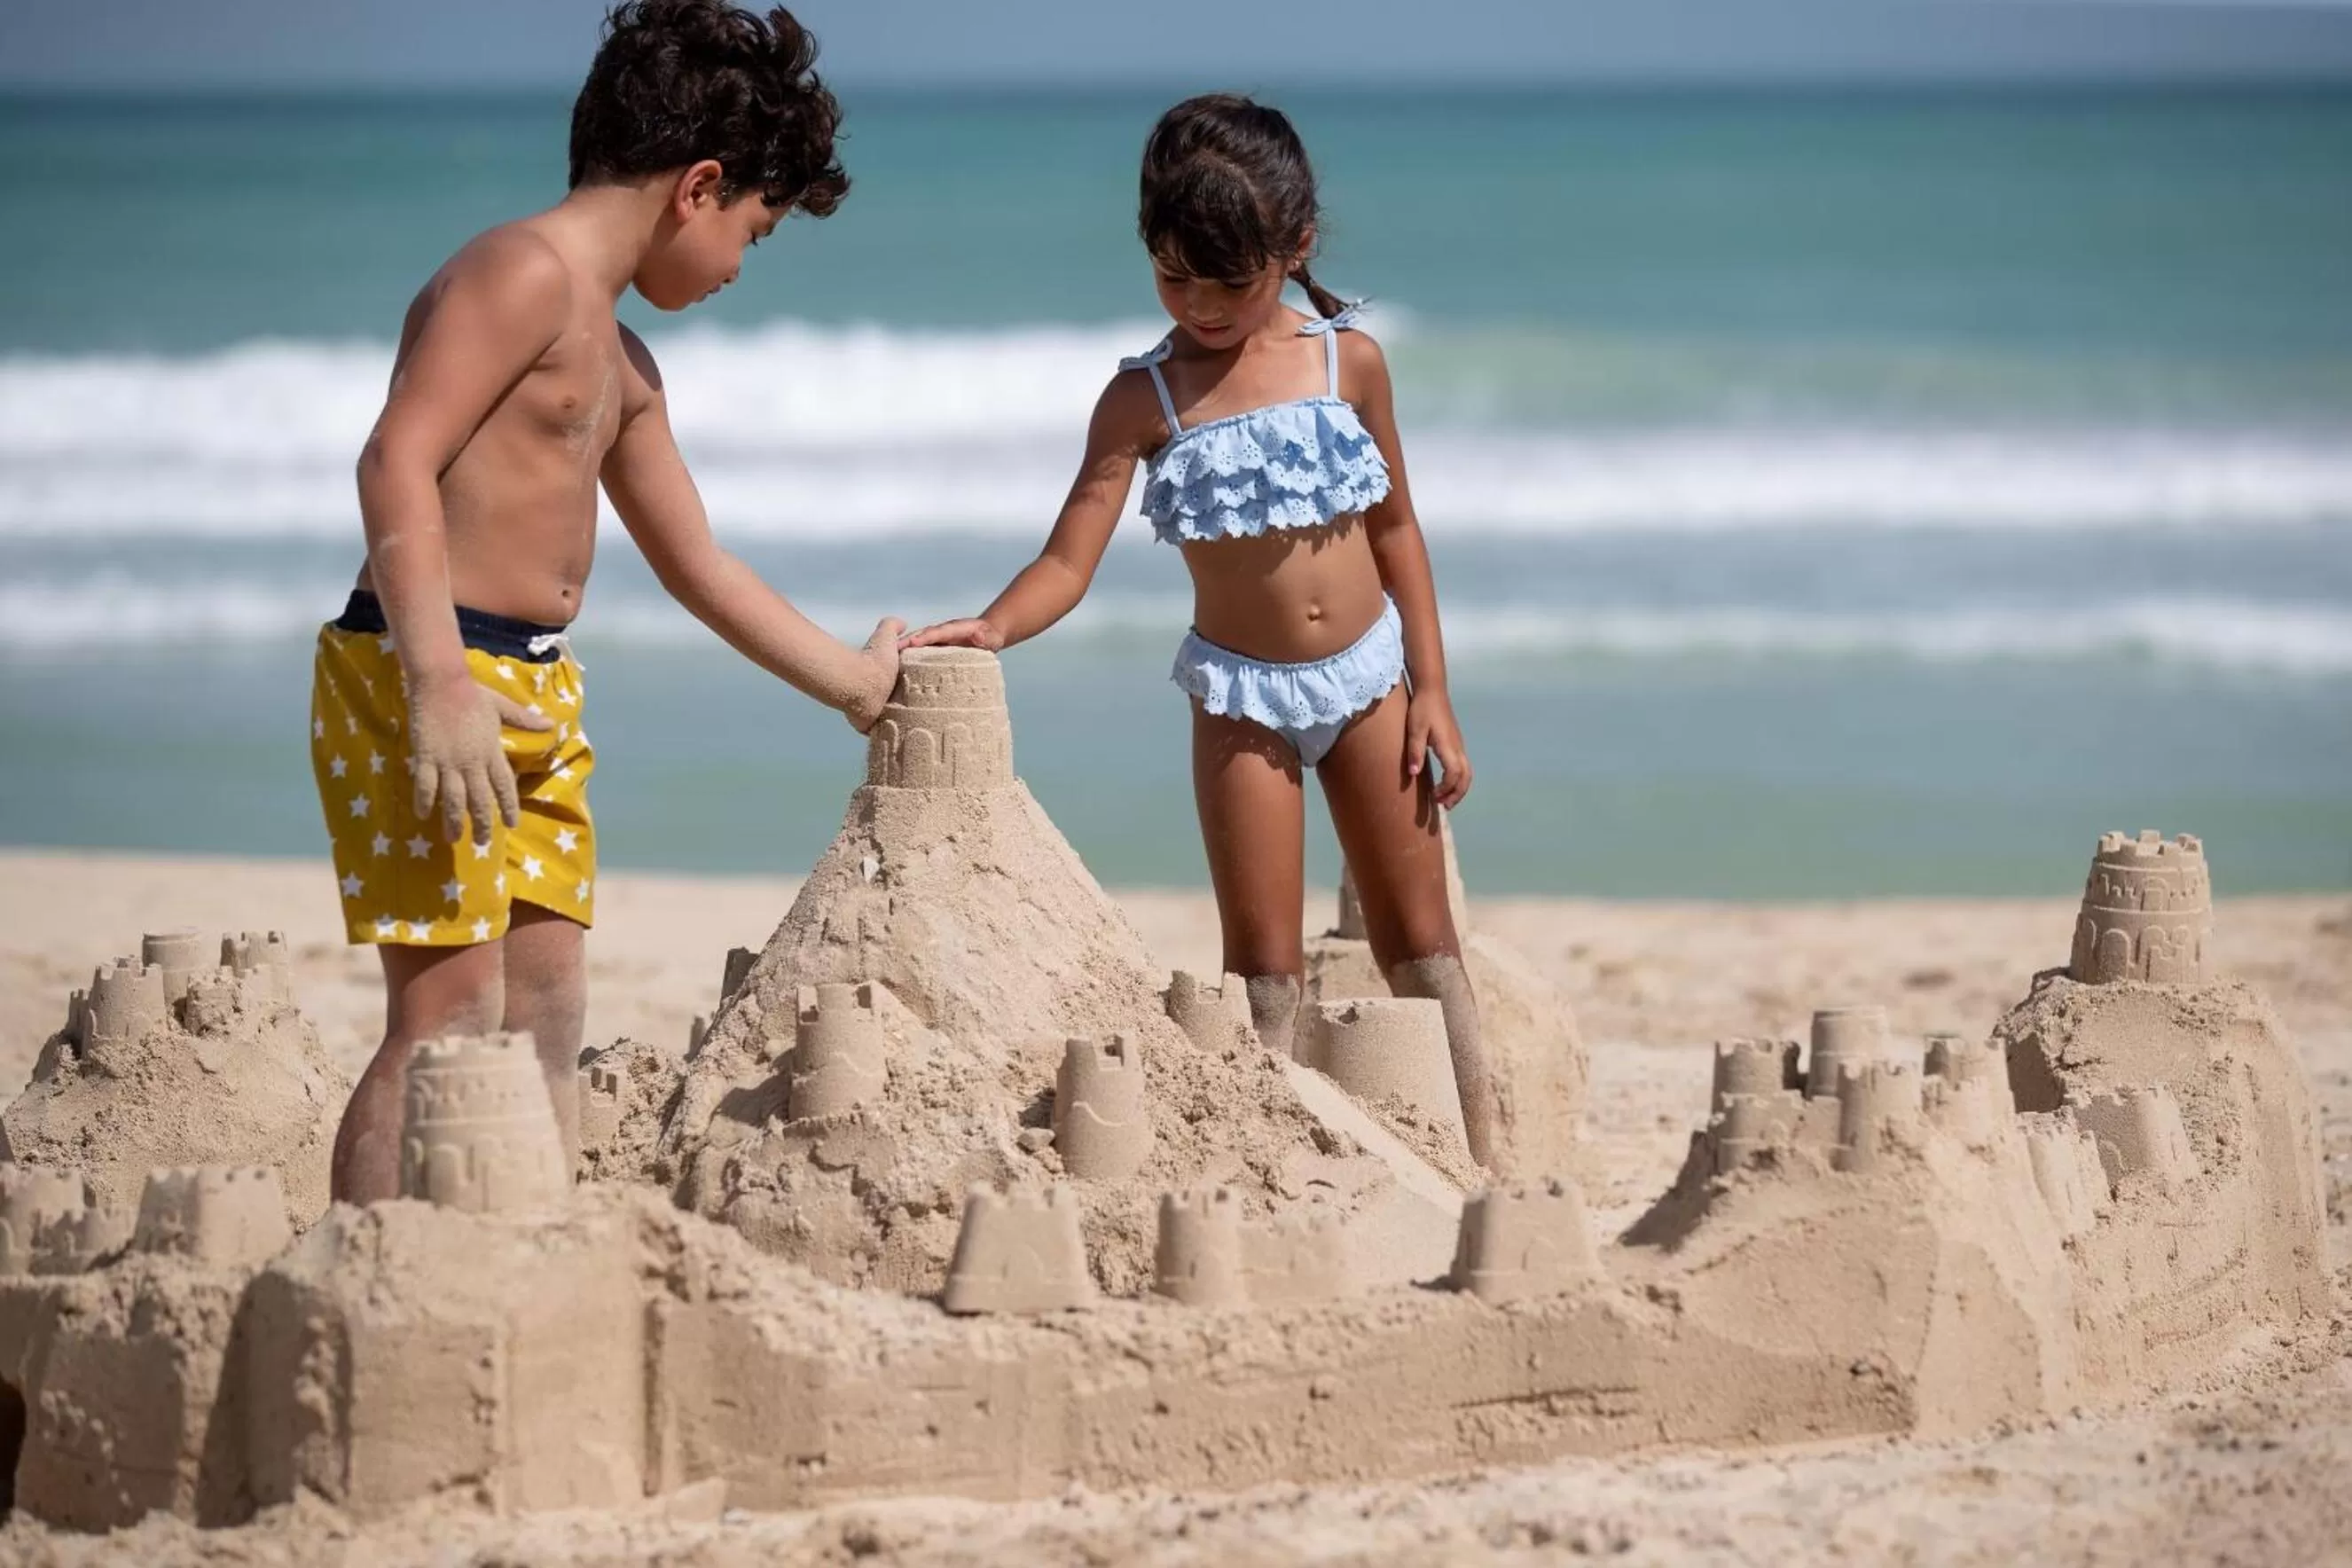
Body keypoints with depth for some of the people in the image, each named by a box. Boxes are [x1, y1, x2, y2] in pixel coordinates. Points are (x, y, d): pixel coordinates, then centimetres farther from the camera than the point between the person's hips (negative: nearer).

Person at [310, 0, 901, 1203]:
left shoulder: (620, 364, 21)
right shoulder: (528, 272, -10)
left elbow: (696, 565, 31)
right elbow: (399, 462, -22)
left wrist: (851, 680, 34)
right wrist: (440, 687, -29)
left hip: (536, 696, 10)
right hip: (427, 676, -10)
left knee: (549, 1024, 9)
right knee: (450, 1021, -13)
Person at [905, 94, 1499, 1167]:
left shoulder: (1348, 360, -5)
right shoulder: (1144, 400, -10)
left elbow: (1395, 526, 4)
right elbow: (1069, 561, -15)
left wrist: (1432, 691, 1)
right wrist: (994, 626, -36)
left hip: (1366, 672, 1)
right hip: (1241, 693, -1)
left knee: (1419, 938, 8)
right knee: (1262, 963, 1)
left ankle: (1482, 1160, 15)